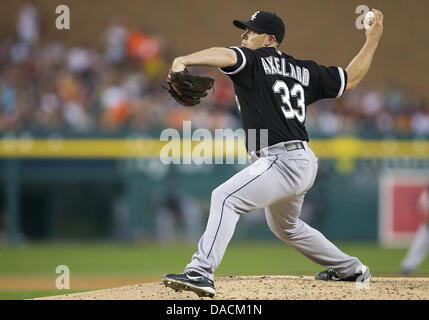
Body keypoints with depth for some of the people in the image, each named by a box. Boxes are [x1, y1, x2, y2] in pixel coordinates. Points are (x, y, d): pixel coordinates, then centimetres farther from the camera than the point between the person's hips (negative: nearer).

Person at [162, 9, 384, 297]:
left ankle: (201, 272, -36)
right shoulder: (304, 70, 18)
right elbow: (350, 79, 24)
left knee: (226, 198, -20)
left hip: (282, 161, -10)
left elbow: (225, 56, -23)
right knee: (285, 226, 31)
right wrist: (373, 39, 34)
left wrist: (183, 61, -38)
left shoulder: (254, 60, -3)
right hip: (304, 163, 10)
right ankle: (351, 269, 43)